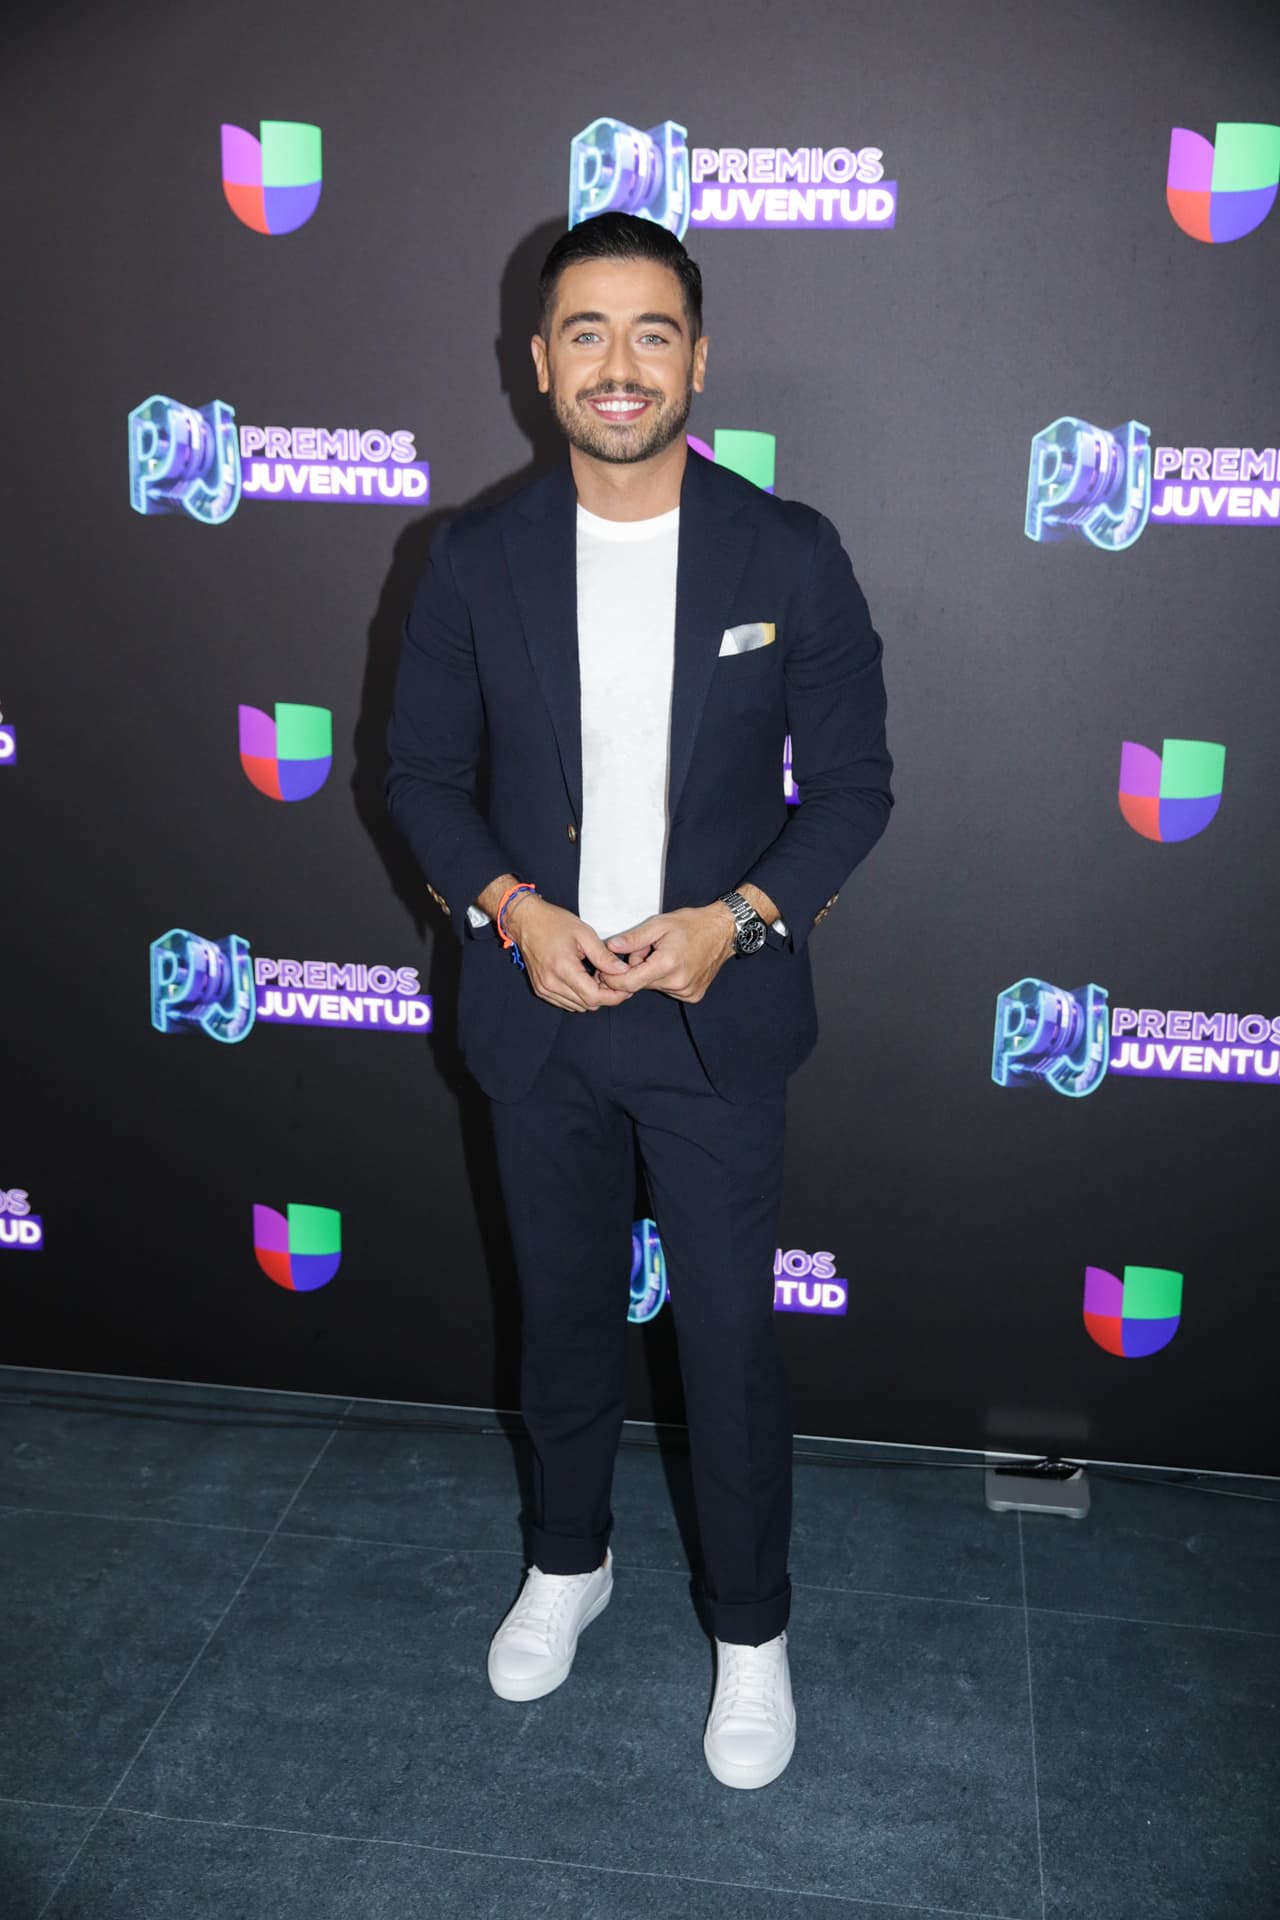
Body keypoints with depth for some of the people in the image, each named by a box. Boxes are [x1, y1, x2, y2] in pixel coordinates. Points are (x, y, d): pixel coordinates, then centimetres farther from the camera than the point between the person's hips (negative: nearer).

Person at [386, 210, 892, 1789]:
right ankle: (568, 1561, 44)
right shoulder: (478, 560, -3)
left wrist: (734, 919, -17)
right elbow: (422, 771, 4)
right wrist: (511, 909, -12)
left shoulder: (791, 557, -7)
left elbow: (852, 786, -3)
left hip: (716, 1015, -2)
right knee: (562, 1316, 19)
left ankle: (751, 1630, 30)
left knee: (729, 1338, 8)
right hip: (535, 1007, 2)